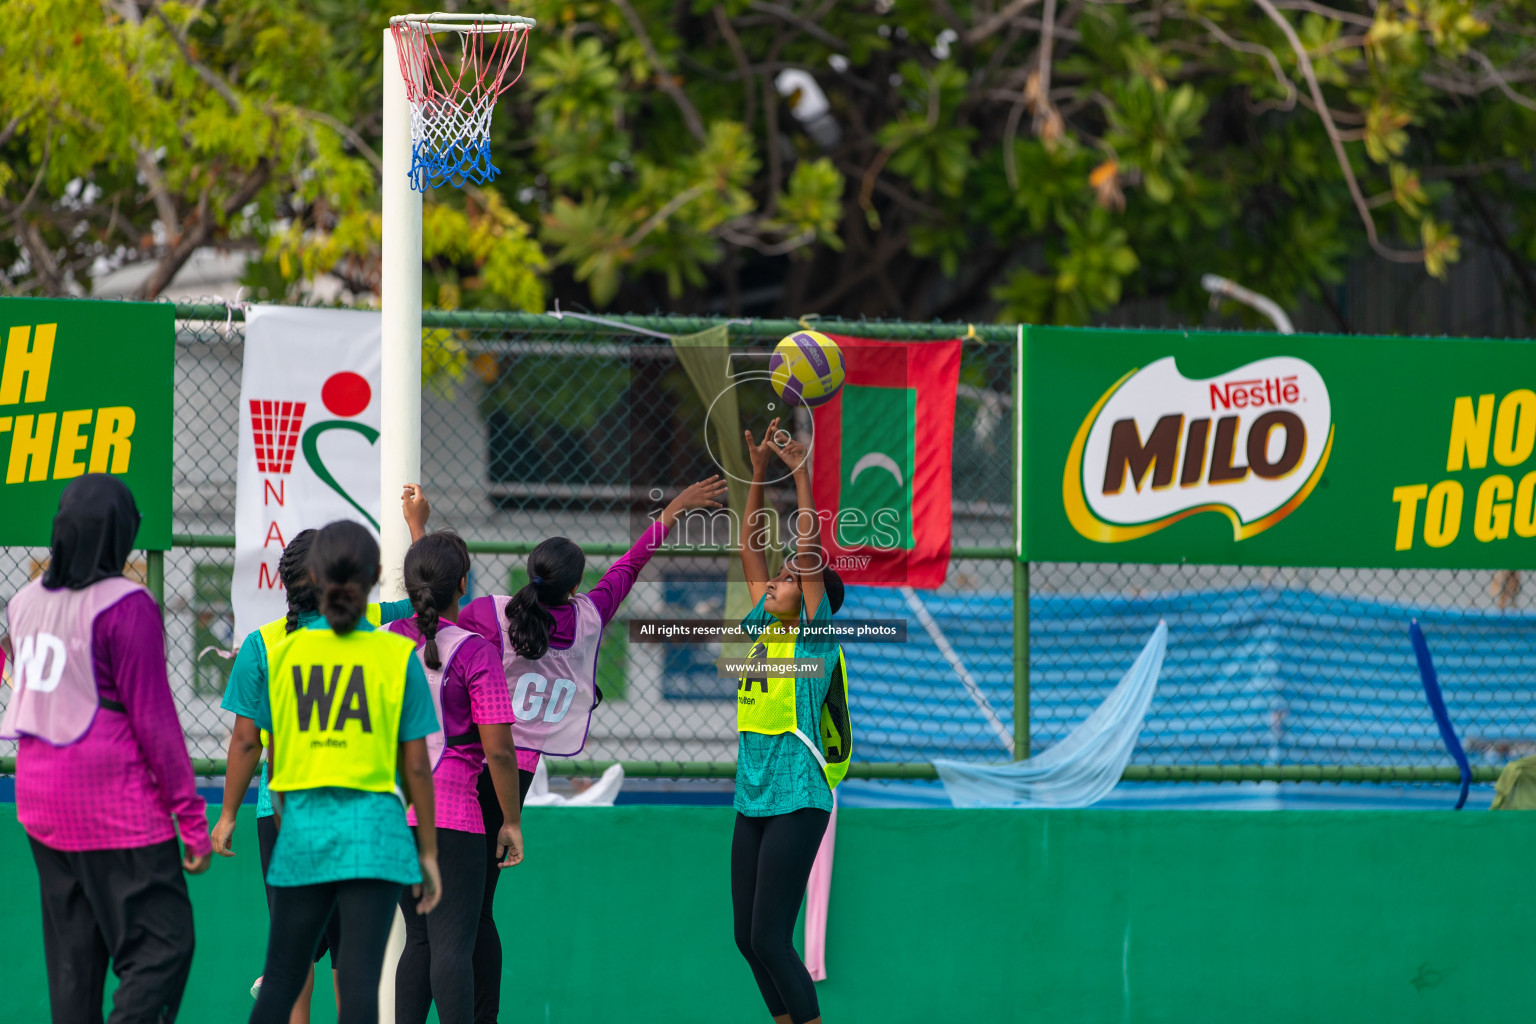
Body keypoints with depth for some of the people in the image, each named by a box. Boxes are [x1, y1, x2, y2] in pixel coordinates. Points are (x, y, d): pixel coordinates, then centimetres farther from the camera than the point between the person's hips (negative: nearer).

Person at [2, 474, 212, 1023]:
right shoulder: (125, 606, -12)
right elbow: (153, 718, -12)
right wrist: (192, 818, -8)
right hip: (119, 811, -7)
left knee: (72, 958, 11)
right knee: (161, 946, -7)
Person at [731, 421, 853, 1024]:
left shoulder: (815, 635, -4)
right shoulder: (764, 630, 13)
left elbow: (810, 554, -12)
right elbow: (752, 548, 17)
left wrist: (800, 474, -11)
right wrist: (759, 472, 12)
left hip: (796, 803, -8)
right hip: (753, 801, 8)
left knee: (770, 940, -12)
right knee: (748, 939, 8)